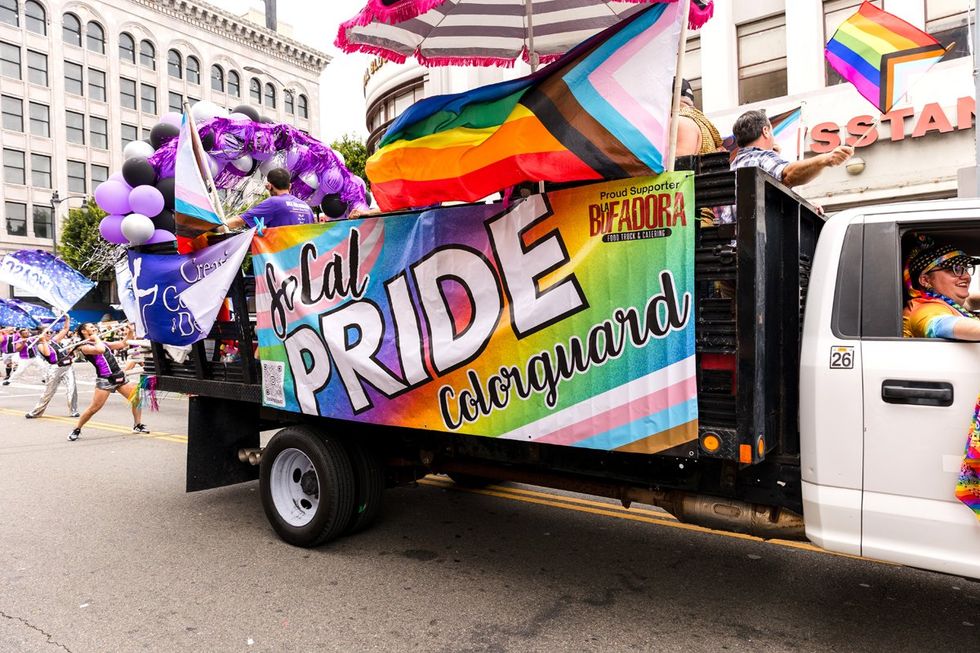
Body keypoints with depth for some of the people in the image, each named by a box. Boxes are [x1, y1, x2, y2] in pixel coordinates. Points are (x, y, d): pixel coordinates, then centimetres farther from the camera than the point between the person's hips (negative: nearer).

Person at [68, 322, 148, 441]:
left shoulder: (102, 342, 20)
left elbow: (122, 344, 22)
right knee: (94, 408, -8)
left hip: (119, 376, 7)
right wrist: (96, 338, -7)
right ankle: (76, 430, 12)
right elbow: (100, 350, -25)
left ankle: (137, 425, 14)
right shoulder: (85, 346, -4)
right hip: (105, 379, -7)